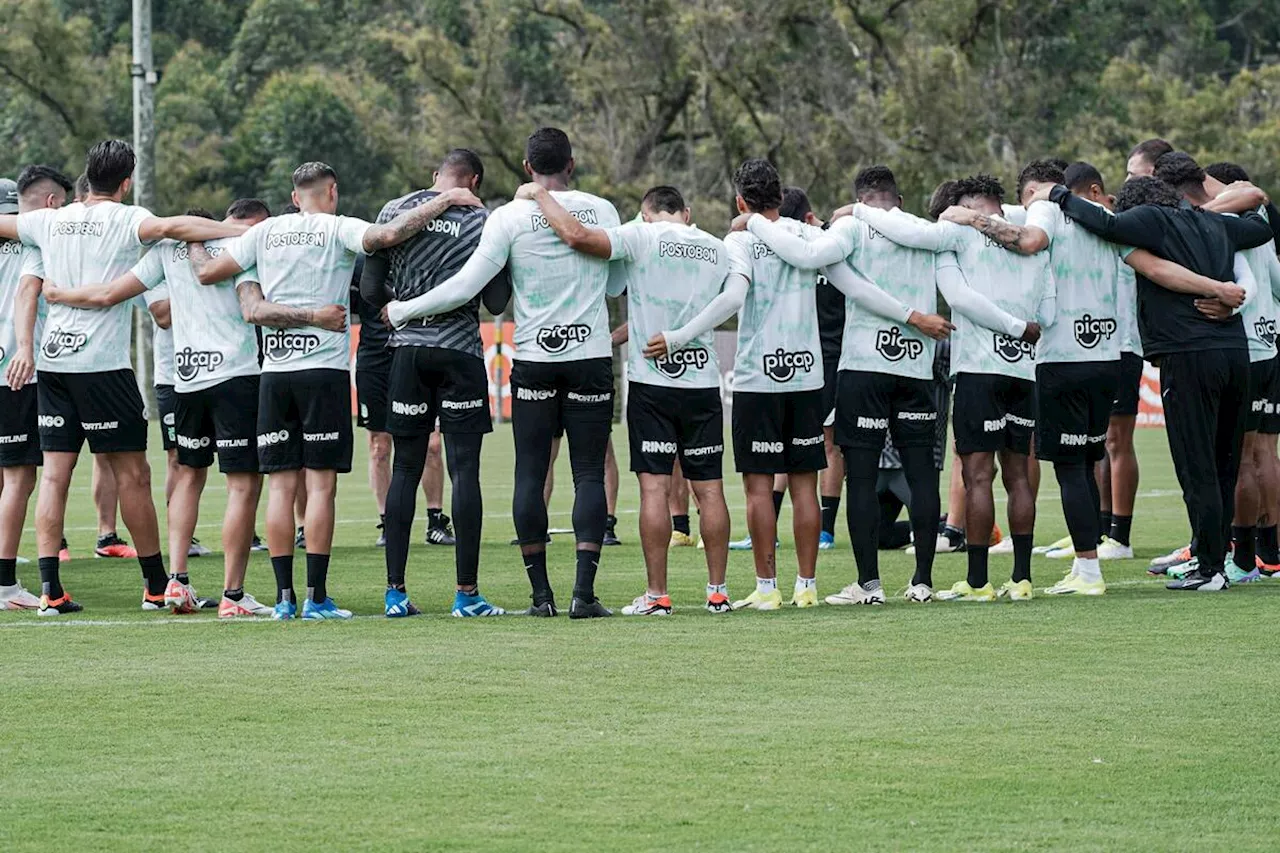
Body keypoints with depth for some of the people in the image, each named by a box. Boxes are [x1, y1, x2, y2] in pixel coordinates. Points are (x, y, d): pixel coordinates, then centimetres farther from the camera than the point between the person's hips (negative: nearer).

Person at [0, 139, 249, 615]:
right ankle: (158, 586, 7)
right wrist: (246, 233, -26)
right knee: (132, 474, 2)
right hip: (102, 364, -5)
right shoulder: (124, 220, -5)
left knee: (55, 474, 4)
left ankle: (50, 590, -2)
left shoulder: (51, 221, 12)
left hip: (52, 361, 5)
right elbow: (173, 227, -23)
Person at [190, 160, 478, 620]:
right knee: (320, 485, -3)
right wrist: (444, 201, -12)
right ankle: (316, 598, -6)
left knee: (280, 485, 4)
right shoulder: (338, 229, -2)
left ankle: (284, 597, 2)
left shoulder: (265, 232, 9)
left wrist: (194, 245, 32)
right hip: (324, 369, -4)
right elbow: (388, 235, -20)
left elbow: (207, 272, 11)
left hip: (274, 372, 4)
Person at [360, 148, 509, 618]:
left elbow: (370, 291, 4)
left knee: (405, 469, 8)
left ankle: (396, 591, 6)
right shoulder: (483, 221, -2)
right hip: (460, 349, -2)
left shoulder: (394, 211, 4)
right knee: (464, 470, -1)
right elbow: (497, 304, -3)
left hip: (407, 349, 2)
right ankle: (467, 592, -4)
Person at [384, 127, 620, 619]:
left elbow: (467, 285, -9)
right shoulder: (602, 212, 2)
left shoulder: (510, 218, -5)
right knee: (588, 473, 1)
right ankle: (584, 592, -9)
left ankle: (541, 593, 2)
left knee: (530, 474, 4)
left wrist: (402, 311, 1)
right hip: (591, 356, 1)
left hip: (534, 359, -1)